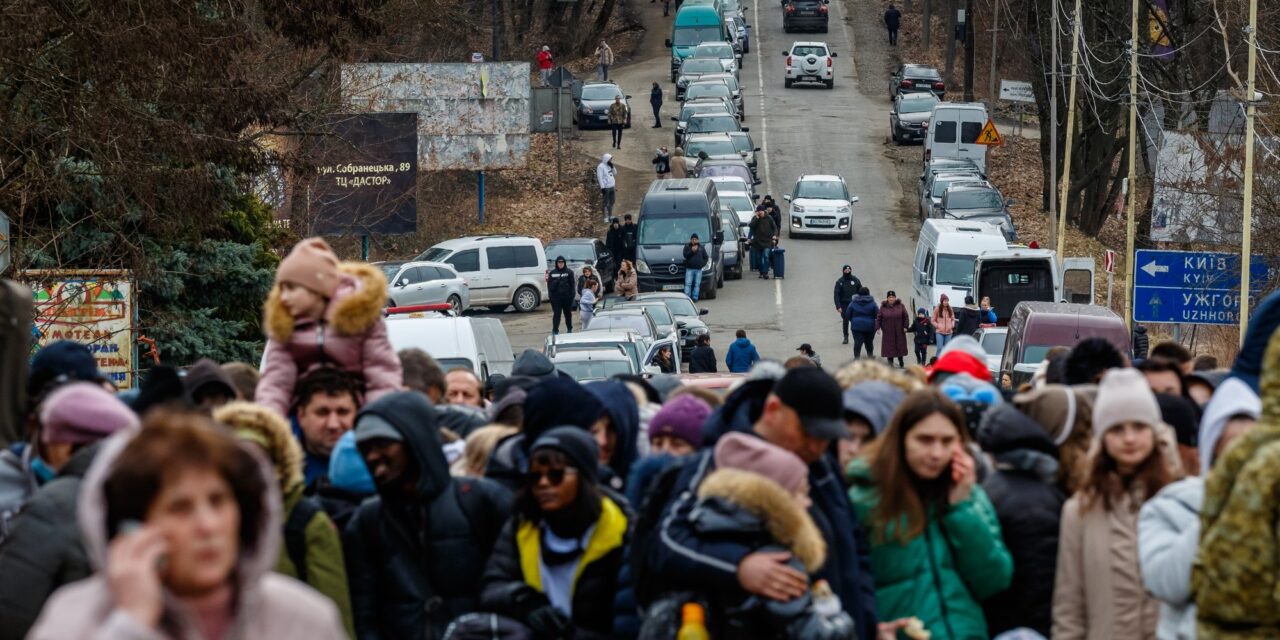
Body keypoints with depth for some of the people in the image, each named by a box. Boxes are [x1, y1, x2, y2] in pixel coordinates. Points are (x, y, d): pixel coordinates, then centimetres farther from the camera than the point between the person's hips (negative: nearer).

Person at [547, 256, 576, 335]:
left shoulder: (569, 272, 0)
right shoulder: (552, 273, 4)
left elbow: (572, 284, -1)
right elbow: (549, 284, 6)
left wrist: (571, 295, -7)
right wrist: (550, 295, -3)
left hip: (567, 296, 0)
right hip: (556, 297, 0)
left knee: (568, 313, 13)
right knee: (556, 314, -3)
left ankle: (569, 329, 27)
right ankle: (555, 330, -3)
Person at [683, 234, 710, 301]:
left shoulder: (701, 247, 12)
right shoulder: (687, 246, 7)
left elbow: (706, 257, 14)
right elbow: (685, 255, -7)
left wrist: (702, 263, -1)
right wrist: (692, 251, -19)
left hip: (698, 269, 2)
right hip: (689, 268, -2)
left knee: (697, 284, 1)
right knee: (688, 284, -7)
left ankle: (695, 297, 5)